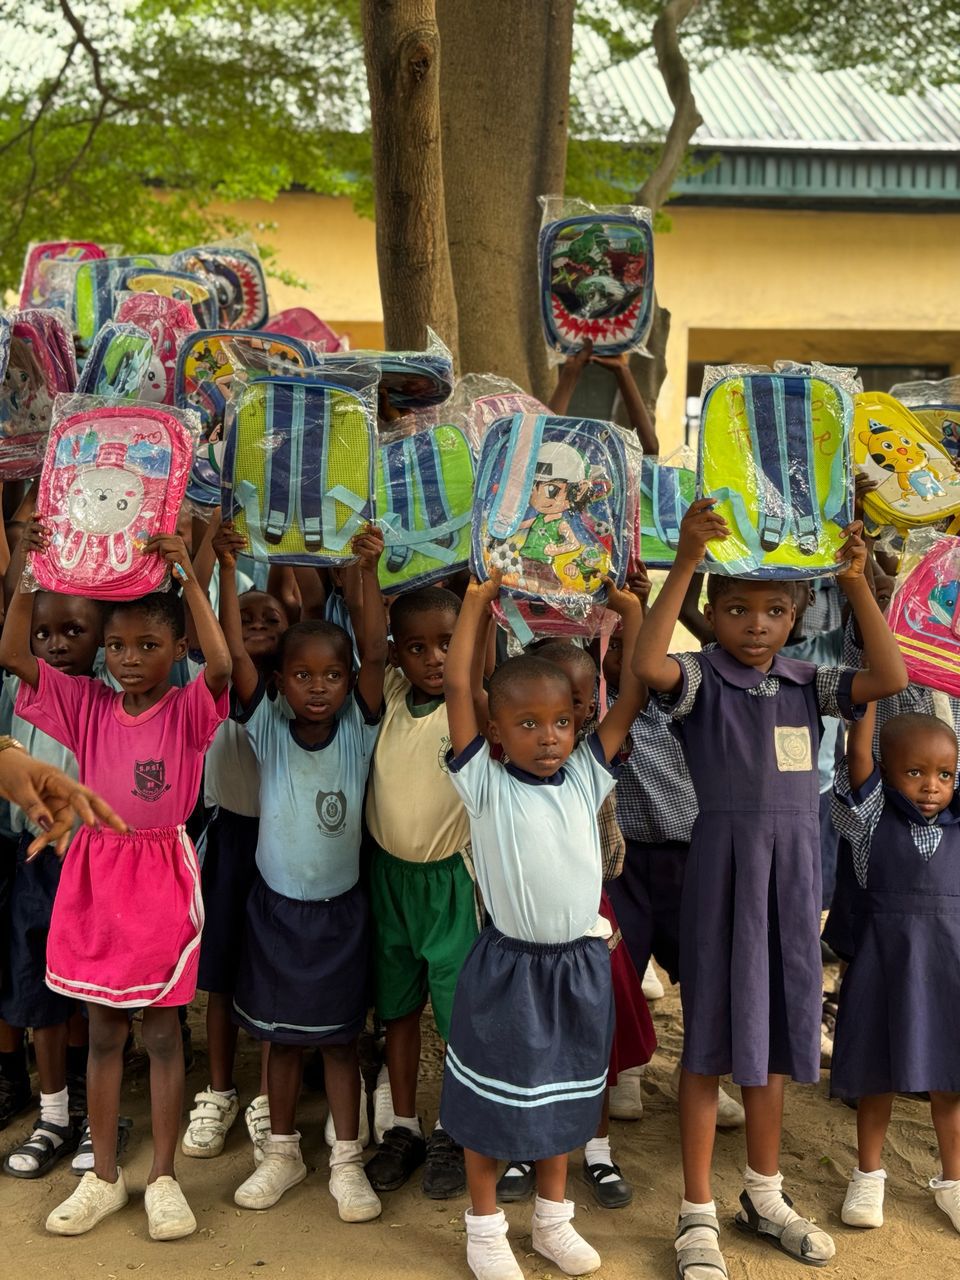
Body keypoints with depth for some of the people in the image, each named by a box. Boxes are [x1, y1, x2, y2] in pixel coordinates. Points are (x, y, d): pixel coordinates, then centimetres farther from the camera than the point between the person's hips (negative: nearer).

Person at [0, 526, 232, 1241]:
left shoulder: (189, 709, -8)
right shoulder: (88, 704, 1)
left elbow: (223, 665, -29)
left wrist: (188, 576, -30)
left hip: (162, 875, -3)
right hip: (95, 873, 3)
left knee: (162, 1030, 6)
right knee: (103, 1030, 12)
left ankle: (164, 1177, 19)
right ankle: (104, 1176, 25)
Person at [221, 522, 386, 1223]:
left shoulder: (359, 730, -9)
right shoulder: (267, 728, -8)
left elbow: (376, 653, -21)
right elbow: (235, 651, -17)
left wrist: (368, 572, -30)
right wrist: (227, 567, -24)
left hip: (339, 907, -1)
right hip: (275, 903, 1)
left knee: (340, 1036, 9)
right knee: (280, 1034, 14)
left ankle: (347, 1160, 19)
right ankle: (283, 1152, 30)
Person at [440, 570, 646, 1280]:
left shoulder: (586, 776, -1)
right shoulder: (486, 785, -11)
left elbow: (636, 691, -1)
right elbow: (457, 685, -17)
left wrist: (630, 608, -5)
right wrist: (478, 601, -12)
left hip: (580, 963, 4)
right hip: (507, 965, -4)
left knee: (565, 1097, 18)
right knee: (493, 1097, 10)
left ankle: (554, 1217, 37)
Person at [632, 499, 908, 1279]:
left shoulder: (808, 684, 5)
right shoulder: (702, 679, -7)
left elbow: (892, 678, -8)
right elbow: (647, 664, -29)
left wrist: (858, 583, -13)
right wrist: (684, 563, -32)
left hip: (795, 869, 4)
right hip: (723, 864, -4)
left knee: (773, 1033, 17)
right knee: (712, 1039, 5)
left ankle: (765, 1194, 34)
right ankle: (699, 1214, 17)